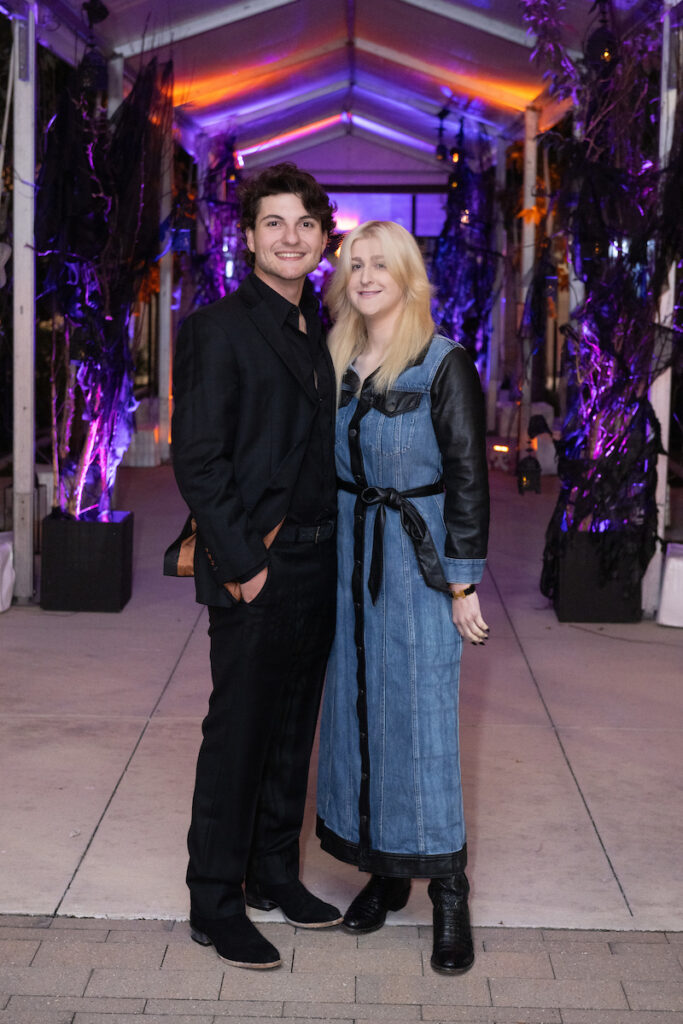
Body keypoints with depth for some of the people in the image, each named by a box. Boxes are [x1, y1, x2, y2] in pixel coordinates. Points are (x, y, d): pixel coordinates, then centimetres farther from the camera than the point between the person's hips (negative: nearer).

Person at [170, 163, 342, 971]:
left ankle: (274, 872, 31)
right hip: (256, 571, -7)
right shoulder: (217, 328, -9)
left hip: (318, 566, 7)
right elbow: (198, 459, -14)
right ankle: (214, 904, 14)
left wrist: (333, 549, 8)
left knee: (292, 731, 16)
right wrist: (244, 562, -17)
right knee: (237, 737, 1)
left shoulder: (317, 334, 13)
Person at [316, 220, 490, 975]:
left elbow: (468, 477, -9)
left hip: (418, 562, -6)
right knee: (355, 710, 9)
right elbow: (323, 465, 13)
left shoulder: (443, 364, -9)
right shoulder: (337, 363, 8)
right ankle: (383, 871, 23)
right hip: (349, 557, 6)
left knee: (419, 720, -4)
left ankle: (448, 897, 7)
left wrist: (462, 585, -11)